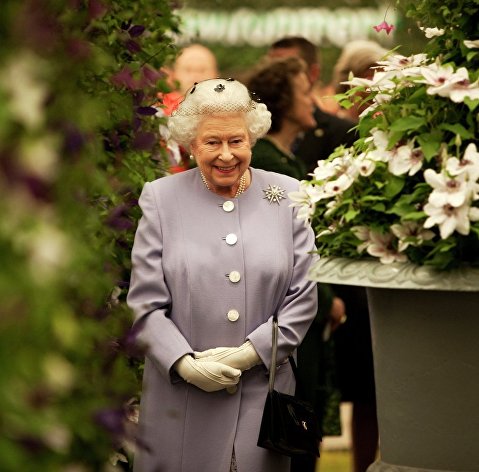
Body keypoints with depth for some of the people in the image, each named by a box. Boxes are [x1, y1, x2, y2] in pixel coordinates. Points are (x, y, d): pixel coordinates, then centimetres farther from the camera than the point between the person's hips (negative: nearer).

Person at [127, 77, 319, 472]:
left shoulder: (288, 196, 5)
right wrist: (185, 364, -14)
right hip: (181, 400, -1)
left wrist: (250, 353, -9)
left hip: (264, 392, 1)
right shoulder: (161, 198, 3)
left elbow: (303, 297, 3)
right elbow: (145, 303, 0)